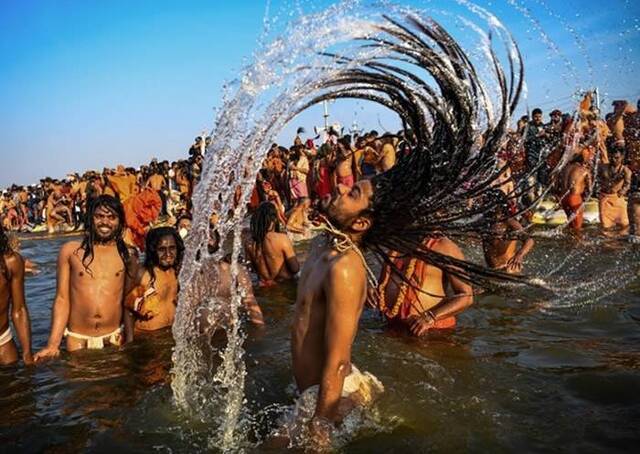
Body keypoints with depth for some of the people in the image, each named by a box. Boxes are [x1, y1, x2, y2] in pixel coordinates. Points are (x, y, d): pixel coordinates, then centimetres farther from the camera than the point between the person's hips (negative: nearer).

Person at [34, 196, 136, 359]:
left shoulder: (126, 254, 3)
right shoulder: (70, 250, 1)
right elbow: (62, 299, 1)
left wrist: (130, 340, 4)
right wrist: (53, 344, -5)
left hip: (114, 337, 1)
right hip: (77, 338, 0)